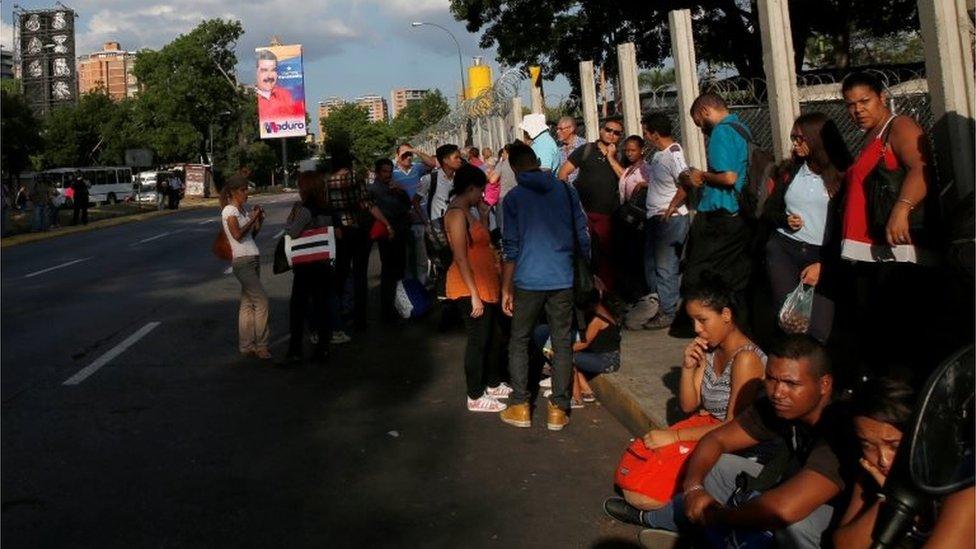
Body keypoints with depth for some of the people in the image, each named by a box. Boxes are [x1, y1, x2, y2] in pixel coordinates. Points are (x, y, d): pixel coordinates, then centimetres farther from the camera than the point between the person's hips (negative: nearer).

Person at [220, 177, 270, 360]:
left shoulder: (245, 208, 16)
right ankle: (261, 345, -4)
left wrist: (259, 222, 3)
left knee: (247, 303, 8)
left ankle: (246, 346, 12)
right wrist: (253, 218, -14)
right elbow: (238, 235, -20)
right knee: (261, 301, -11)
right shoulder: (229, 211, -7)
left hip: (253, 259, 8)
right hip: (242, 261, -8)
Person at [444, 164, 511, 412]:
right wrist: (474, 294, -22)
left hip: (486, 285, 10)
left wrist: (483, 216, 9)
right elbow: (460, 257, -21)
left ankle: (493, 384, 33)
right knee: (478, 339, -1)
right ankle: (475, 397, 9)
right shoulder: (456, 213, -17)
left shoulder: (467, 212, 13)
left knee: (488, 337, 19)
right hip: (471, 287, -10)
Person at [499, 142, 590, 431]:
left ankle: (520, 407, 13)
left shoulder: (513, 198, -3)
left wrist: (506, 289, 2)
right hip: (563, 279, 2)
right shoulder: (565, 190, 4)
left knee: (519, 342, 13)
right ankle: (558, 409, 11)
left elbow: (510, 248, -4)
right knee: (562, 344, 8)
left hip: (528, 280, -2)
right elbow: (583, 235, 6)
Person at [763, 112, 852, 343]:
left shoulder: (842, 175, 2)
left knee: (818, 330, -13)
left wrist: (822, 264, -6)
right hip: (783, 249, 3)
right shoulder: (791, 171, 14)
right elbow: (769, 210, 19)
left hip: (822, 255, -2)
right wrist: (785, 220, -3)